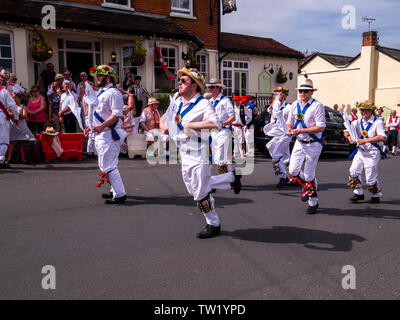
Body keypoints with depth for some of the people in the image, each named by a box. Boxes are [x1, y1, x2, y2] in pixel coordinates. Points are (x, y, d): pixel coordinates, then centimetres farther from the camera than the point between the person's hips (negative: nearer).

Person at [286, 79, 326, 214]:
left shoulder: (317, 106, -12)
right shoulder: (294, 105, 7)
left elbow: (321, 127, -17)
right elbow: (289, 122, 15)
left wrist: (300, 130, -21)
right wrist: (290, 129, -10)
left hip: (313, 144, -5)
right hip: (299, 143, 6)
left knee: (309, 175, -2)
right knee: (293, 171, 0)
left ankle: (313, 202, 16)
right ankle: (308, 187, 31)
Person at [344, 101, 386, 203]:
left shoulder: (377, 122, -10)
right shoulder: (358, 122, 8)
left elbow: (382, 137, -23)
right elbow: (346, 131, 8)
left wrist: (365, 140, -27)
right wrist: (348, 136, -16)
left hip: (372, 153, -6)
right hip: (360, 151, 6)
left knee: (370, 178, -4)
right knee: (354, 172, -2)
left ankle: (376, 195, 18)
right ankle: (359, 193, 10)